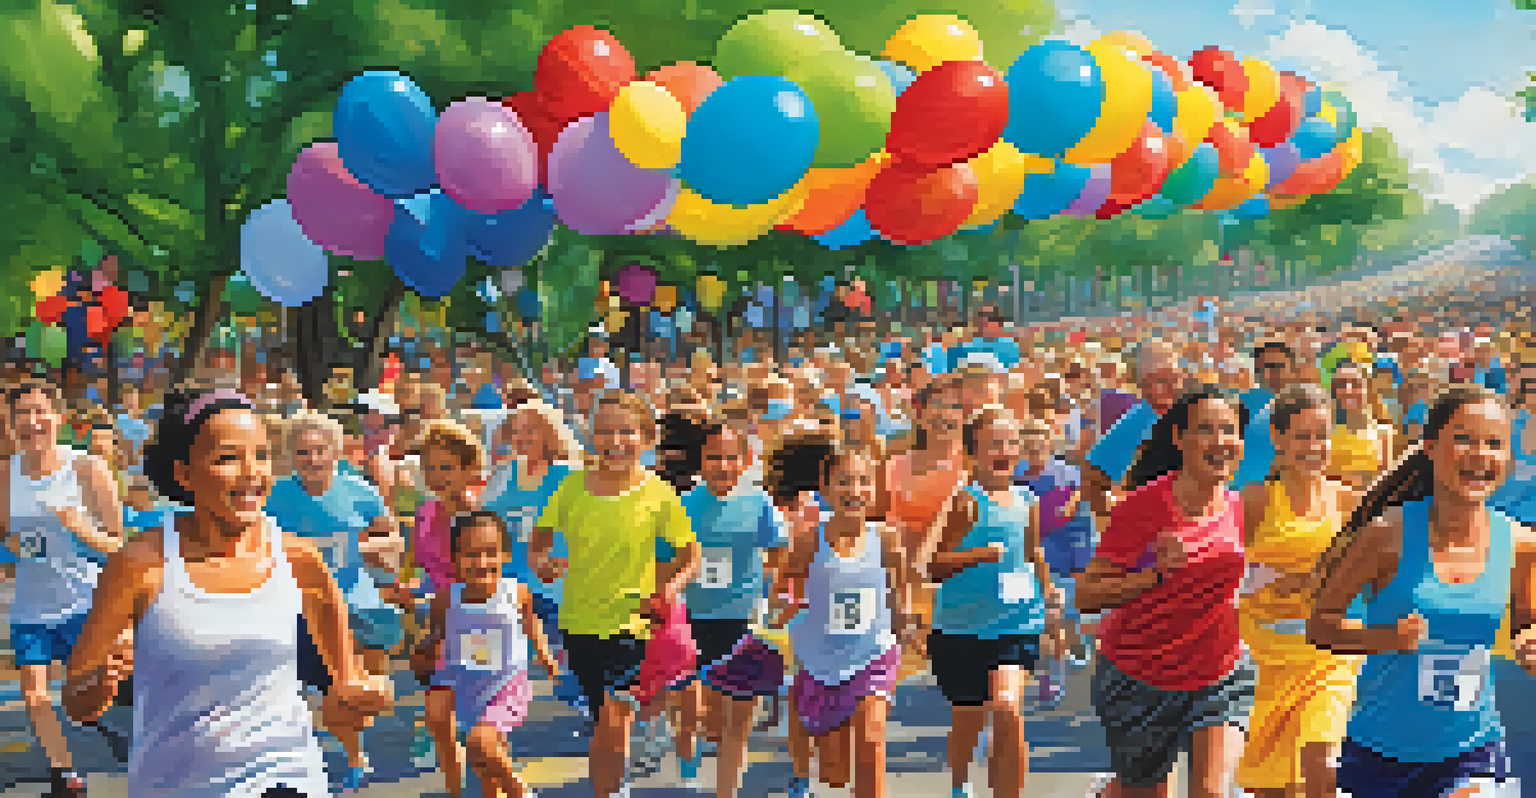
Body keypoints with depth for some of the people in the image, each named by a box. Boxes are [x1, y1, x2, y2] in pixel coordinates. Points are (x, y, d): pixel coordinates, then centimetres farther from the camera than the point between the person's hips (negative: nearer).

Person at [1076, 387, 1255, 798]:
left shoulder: (1238, 508, -4)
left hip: (1221, 676, 3)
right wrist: (1156, 572, -30)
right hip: (1140, 678, -3)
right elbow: (1086, 597, -20)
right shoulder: (1144, 505, -19)